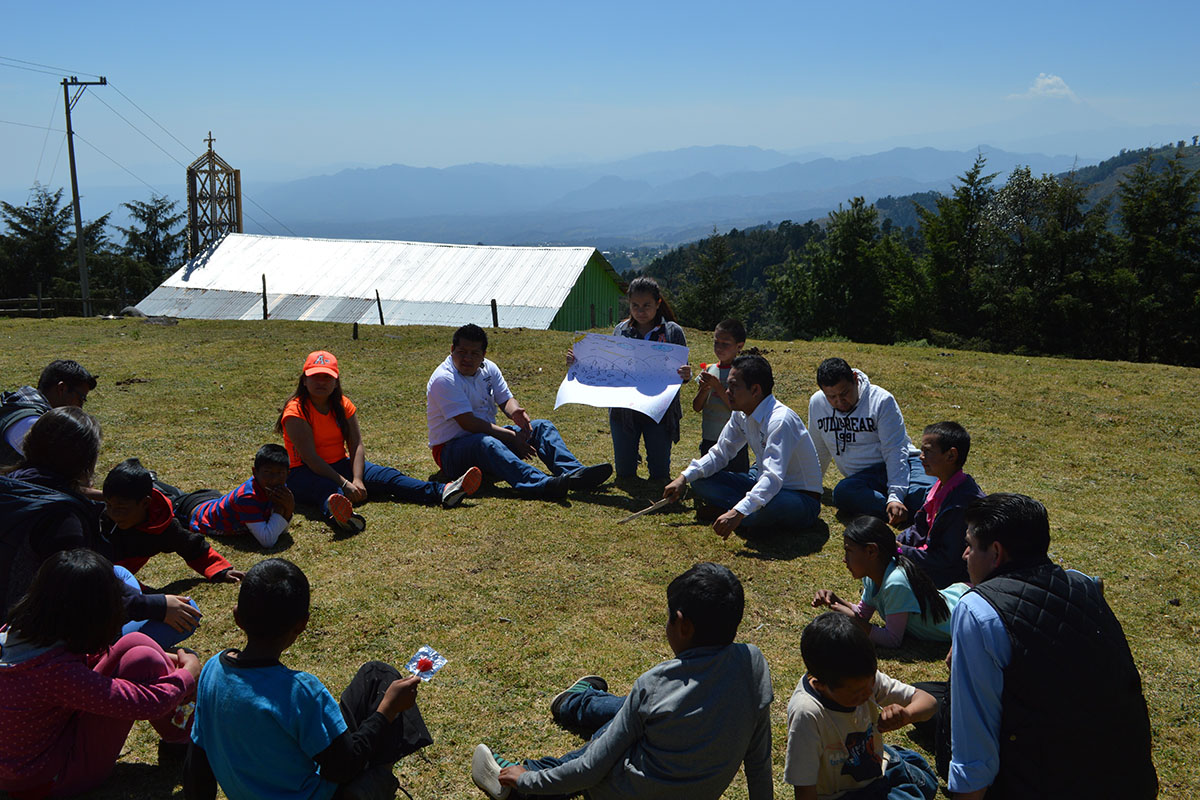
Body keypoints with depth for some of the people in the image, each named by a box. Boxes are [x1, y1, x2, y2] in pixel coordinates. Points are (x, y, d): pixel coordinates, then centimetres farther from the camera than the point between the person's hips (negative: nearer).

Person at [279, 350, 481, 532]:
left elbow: (356, 445, -3)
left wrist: (357, 480, -20)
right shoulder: (296, 411, -13)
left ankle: (442, 492, -34)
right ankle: (338, 514, -78)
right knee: (327, 488, -41)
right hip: (305, 473, -6)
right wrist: (344, 484, -29)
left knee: (386, 476, -15)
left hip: (340, 465, 6)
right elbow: (310, 457, -21)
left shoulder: (342, 405, 5)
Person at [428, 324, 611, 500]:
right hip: (451, 449, -8)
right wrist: (511, 437, -24)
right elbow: (468, 423, -23)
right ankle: (540, 484, -63)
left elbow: (505, 399, 9)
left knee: (542, 426, -5)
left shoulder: (488, 368, 7)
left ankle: (574, 472, -30)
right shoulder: (443, 379, -17)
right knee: (485, 442, -41)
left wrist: (515, 412, -18)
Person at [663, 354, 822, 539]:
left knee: (771, 503, -43)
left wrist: (737, 513, -47)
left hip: (801, 498, -8)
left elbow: (773, 478, -38)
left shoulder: (780, 421, -28)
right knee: (700, 481, -3)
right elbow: (719, 454, 9)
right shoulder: (741, 415, -2)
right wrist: (683, 478, -6)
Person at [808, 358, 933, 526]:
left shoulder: (882, 400, -9)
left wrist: (895, 496, -26)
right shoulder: (817, 403, 4)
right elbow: (819, 451, 21)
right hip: (862, 477, 2)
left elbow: (895, 452, -14)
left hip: (901, 466, -2)